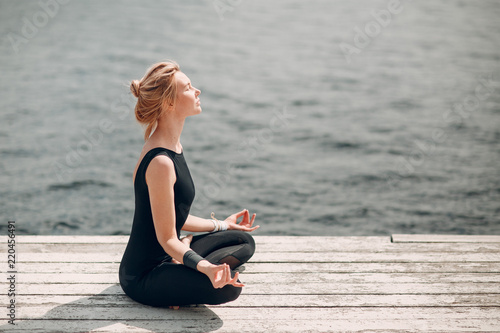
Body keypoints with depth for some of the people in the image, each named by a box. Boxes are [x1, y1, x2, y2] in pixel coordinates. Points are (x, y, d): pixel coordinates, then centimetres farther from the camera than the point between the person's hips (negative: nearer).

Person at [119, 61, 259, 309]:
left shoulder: (172, 146, 7)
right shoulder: (160, 162, -25)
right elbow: (167, 239, -22)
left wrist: (222, 224, 25)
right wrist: (204, 267, -37)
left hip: (165, 258, 10)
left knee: (244, 241, 18)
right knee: (227, 287, -31)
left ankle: (181, 271, 2)